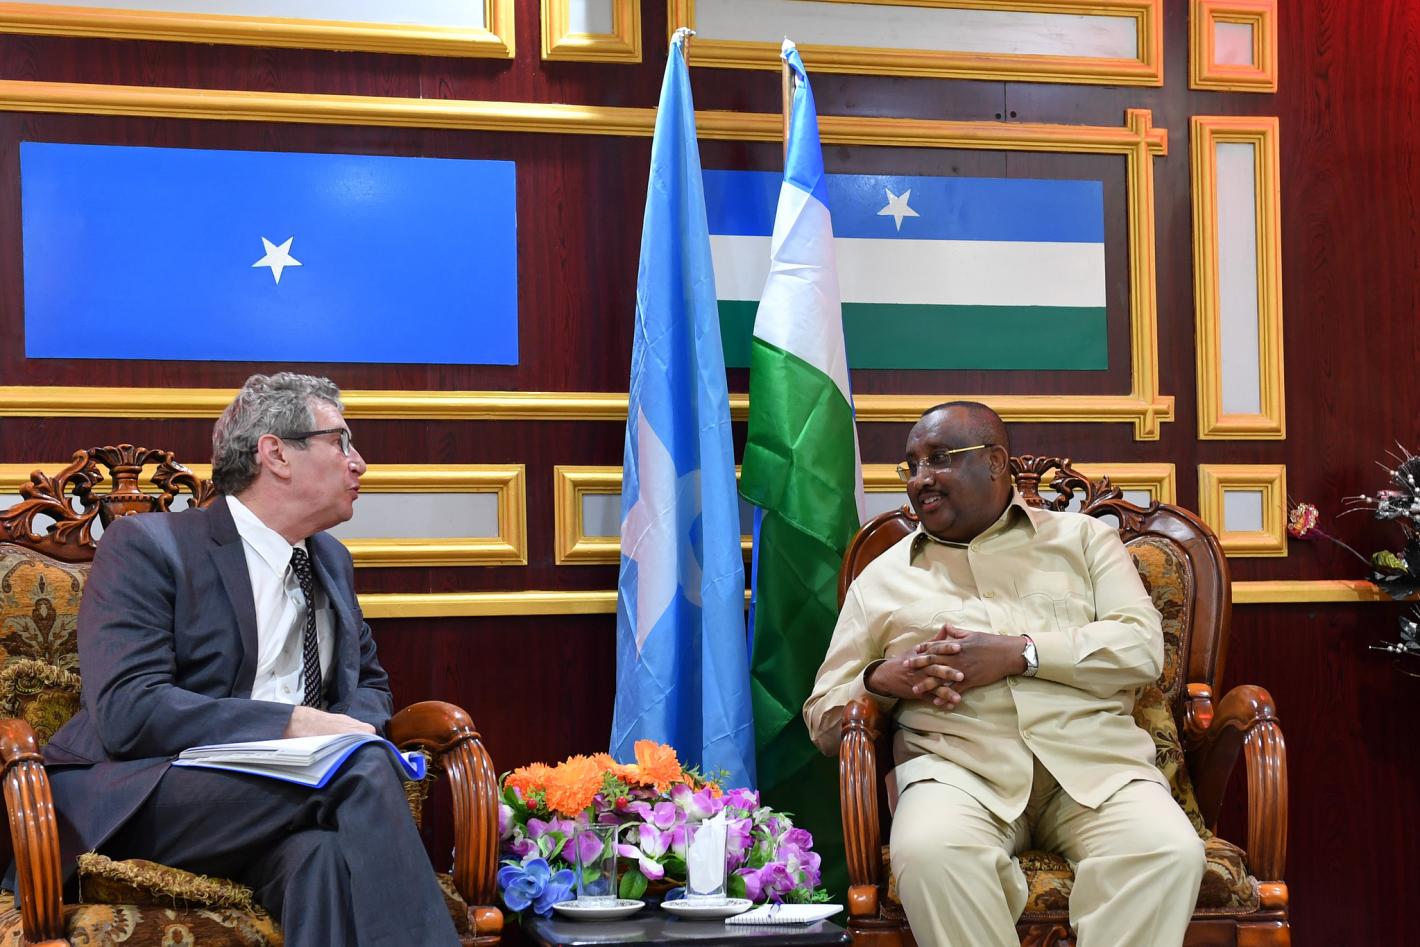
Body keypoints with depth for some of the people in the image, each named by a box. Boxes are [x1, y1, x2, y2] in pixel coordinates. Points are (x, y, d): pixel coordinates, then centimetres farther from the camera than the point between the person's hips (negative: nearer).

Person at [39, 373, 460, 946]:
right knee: (363, 767, -31)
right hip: (142, 804, -5)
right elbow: (125, 711, -15)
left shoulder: (331, 561, 19)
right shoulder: (145, 547, -3)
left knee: (327, 853, -35)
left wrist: (353, 730, 3)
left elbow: (369, 683, 30)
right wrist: (293, 723, -20)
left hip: (271, 802, 5)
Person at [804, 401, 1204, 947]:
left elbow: (1143, 647, 4)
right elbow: (823, 719, 20)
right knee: (929, 852, -36)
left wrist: (1018, 653, -8)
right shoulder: (883, 578, 23)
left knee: (1168, 851, -32)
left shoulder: (1083, 537, 20)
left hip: (1091, 758, 0)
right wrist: (881, 680, -3)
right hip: (956, 763, 0)